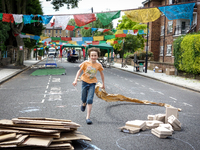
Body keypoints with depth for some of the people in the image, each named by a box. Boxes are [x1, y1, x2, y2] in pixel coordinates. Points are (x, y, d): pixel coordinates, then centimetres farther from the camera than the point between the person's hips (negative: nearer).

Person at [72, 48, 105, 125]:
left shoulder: (99, 65, -6)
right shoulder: (85, 63, -10)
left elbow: (102, 74, 9)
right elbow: (79, 71, -2)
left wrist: (103, 84, 16)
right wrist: (75, 80, -11)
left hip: (92, 83, 0)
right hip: (85, 82, 1)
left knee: (90, 100, -13)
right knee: (84, 99, 12)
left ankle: (88, 117, -8)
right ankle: (83, 104, 51)